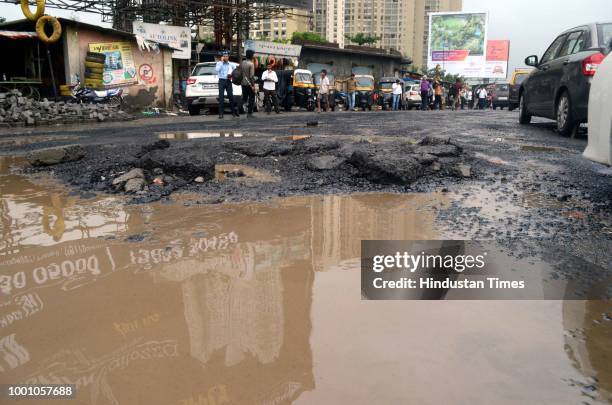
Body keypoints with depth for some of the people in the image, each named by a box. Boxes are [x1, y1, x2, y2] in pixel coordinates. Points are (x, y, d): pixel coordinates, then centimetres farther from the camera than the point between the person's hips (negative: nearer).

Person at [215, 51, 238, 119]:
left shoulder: (231, 64, 11)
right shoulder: (219, 63, 2)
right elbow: (217, 69, -17)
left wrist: (231, 76, -3)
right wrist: (221, 61, -13)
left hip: (228, 81, 3)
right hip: (221, 81, -2)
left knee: (231, 96, 3)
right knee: (221, 97, -5)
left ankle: (233, 112, 14)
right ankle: (221, 113, -5)